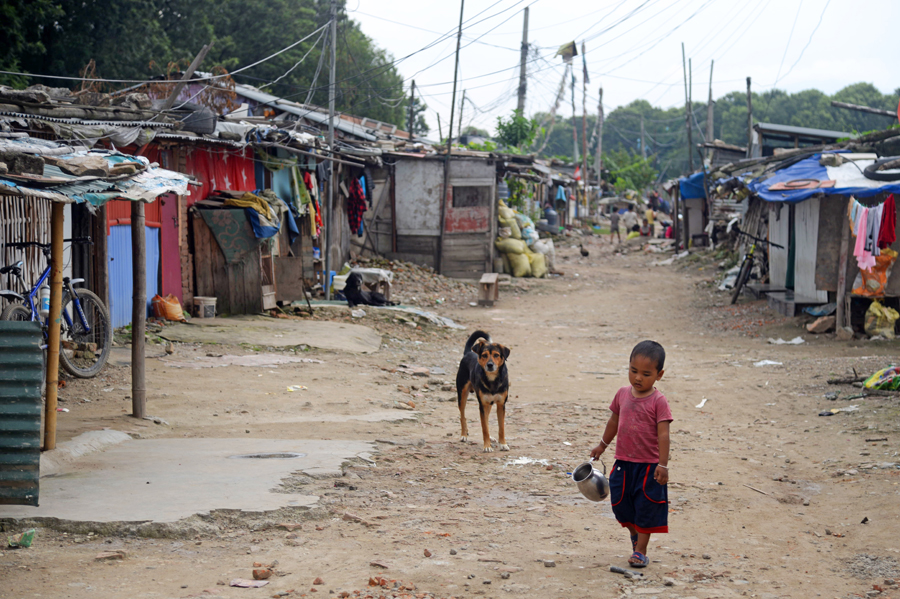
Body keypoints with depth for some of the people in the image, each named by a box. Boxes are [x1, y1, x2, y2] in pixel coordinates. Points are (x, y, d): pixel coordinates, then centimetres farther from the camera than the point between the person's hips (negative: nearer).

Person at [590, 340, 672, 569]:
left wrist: (663, 465, -21)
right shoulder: (623, 394, 2)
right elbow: (614, 421, 18)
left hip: (648, 465, -5)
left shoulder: (658, 401, -14)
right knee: (620, 504, 12)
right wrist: (602, 445, 27)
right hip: (623, 462, 5)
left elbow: (663, 434, -16)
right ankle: (634, 532, 40)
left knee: (646, 508, 3)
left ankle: (640, 550, 15)